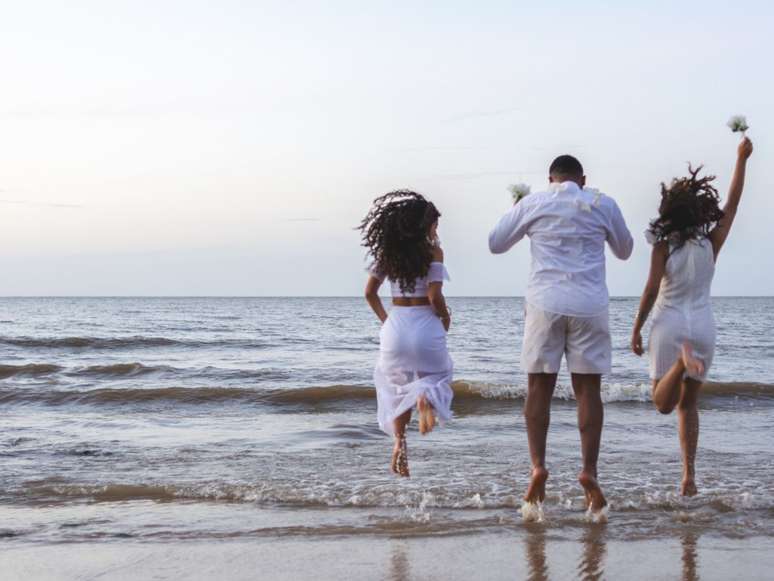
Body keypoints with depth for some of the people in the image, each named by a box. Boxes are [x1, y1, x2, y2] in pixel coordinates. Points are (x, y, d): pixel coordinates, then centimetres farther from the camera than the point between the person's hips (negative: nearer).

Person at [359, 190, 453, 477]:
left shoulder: (388, 251, 5)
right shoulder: (432, 252, -8)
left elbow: (370, 292, 7)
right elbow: (435, 297, -15)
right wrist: (446, 318, 5)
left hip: (395, 325, 4)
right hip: (425, 325, -3)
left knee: (397, 384, 24)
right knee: (438, 375, 22)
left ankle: (400, 441, 4)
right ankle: (427, 398, -17)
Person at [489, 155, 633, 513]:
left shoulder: (532, 204, 6)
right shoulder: (603, 205, 6)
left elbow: (495, 244, 15)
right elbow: (624, 250, 21)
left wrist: (521, 220, 30)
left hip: (545, 303, 0)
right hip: (589, 306, 0)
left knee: (539, 388, 6)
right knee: (587, 389, 3)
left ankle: (538, 465, -6)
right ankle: (589, 470, -5)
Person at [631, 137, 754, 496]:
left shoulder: (664, 245, -8)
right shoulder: (711, 242, -1)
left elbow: (651, 290, -13)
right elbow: (733, 203, 7)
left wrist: (636, 330, -5)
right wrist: (741, 159, 13)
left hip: (668, 325, -3)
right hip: (702, 328, 3)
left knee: (663, 404, 3)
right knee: (688, 406, 13)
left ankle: (682, 359, -29)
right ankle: (689, 476, 3)